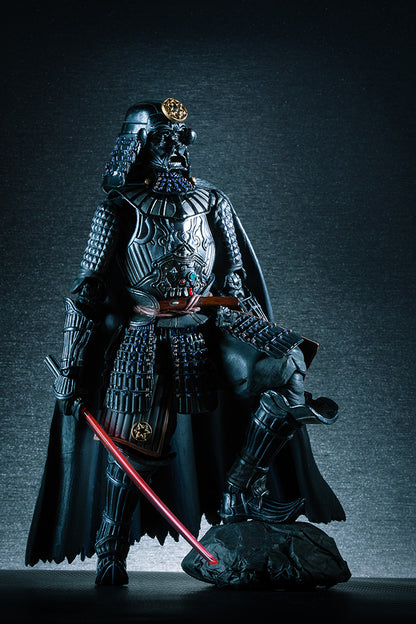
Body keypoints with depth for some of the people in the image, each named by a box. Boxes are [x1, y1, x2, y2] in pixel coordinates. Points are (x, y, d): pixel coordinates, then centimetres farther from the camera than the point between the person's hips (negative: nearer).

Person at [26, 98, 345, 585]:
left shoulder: (212, 204, 10)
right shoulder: (119, 210, 1)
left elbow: (238, 285, 13)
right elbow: (86, 293, 1)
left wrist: (265, 341, 4)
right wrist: (71, 369, -2)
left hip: (207, 337, 3)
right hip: (141, 344, -3)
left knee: (288, 364, -18)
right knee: (130, 450, -4)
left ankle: (237, 492, -9)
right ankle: (109, 552, 21)